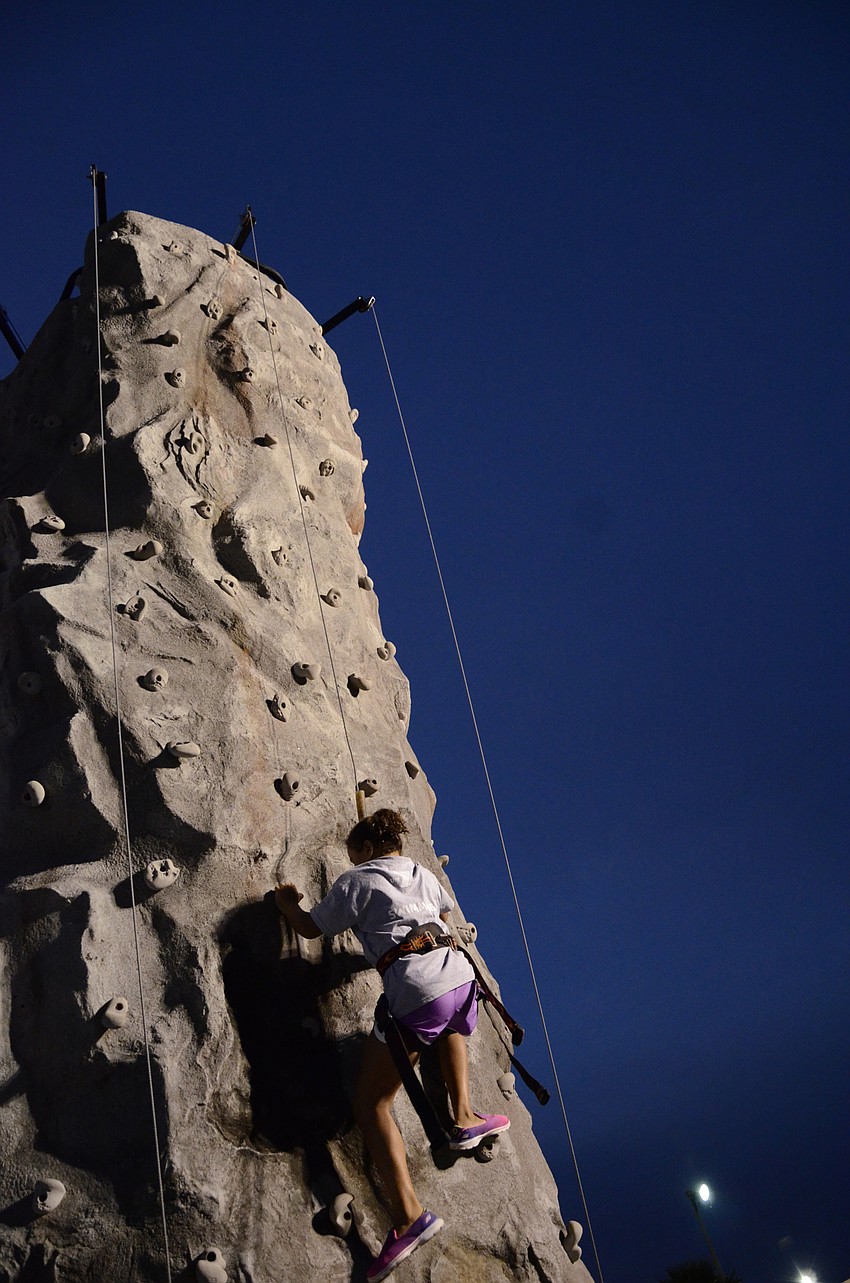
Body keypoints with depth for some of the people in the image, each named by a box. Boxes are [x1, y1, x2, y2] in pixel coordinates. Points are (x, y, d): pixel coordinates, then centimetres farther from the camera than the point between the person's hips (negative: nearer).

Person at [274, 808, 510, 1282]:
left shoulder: (356, 881, 7)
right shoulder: (423, 873, 23)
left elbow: (310, 928, 14)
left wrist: (287, 902, 34)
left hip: (416, 996, -6)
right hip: (462, 979, 6)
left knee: (371, 1103, 5)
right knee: (451, 1029, 43)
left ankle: (409, 1215, -7)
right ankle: (465, 1118, 31)